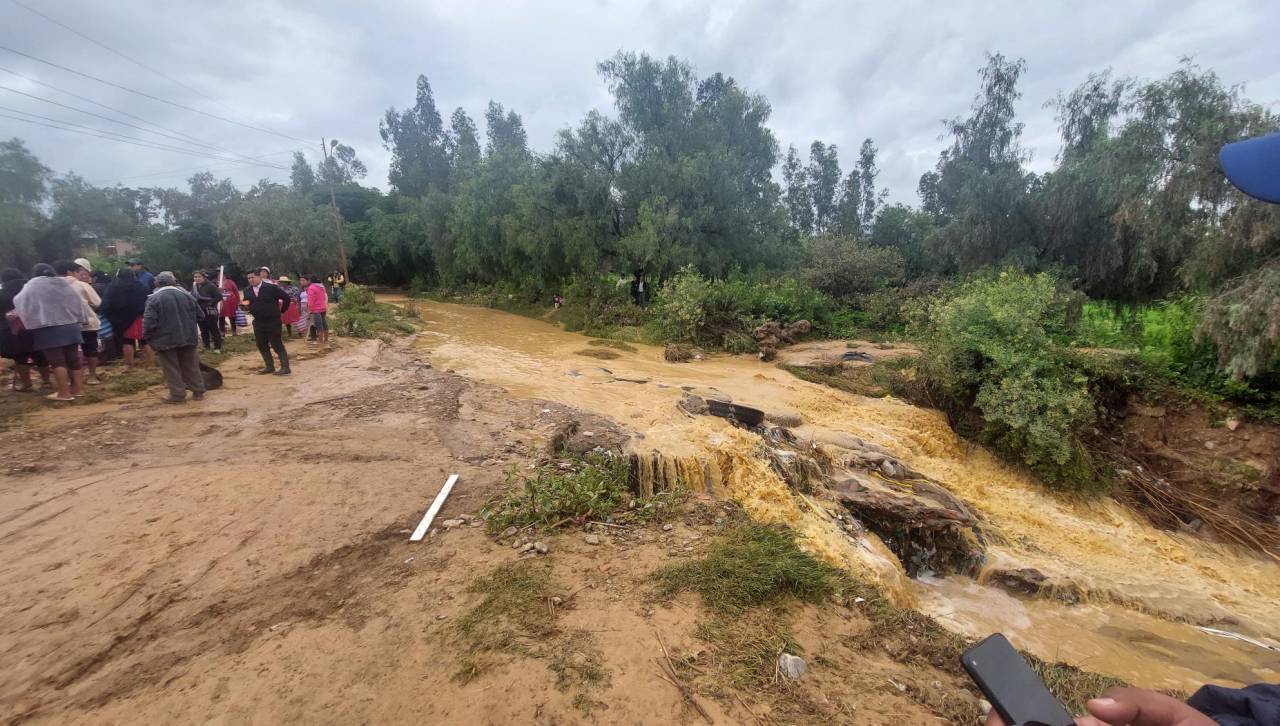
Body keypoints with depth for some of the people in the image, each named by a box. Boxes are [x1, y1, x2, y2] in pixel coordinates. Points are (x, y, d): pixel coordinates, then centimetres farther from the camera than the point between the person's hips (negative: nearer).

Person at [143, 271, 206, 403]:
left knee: (171, 368, 3)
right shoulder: (186, 294, 4)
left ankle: (178, 395, 4)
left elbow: (149, 322, -15)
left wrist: (147, 337, -1)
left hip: (165, 339, -4)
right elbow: (200, 315, 9)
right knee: (191, 365, 12)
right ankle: (198, 391, 15)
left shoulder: (154, 298, -10)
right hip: (187, 338, 4)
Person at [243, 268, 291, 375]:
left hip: (273, 321, -6)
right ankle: (269, 366, 20)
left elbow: (286, 298, -8)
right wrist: (250, 310, -1)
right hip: (258, 322, 6)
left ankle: (285, 367, -2)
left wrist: (281, 310, 0)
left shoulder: (271, 288, -11)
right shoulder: (247, 290, 6)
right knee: (261, 345, 9)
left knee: (277, 345, -5)